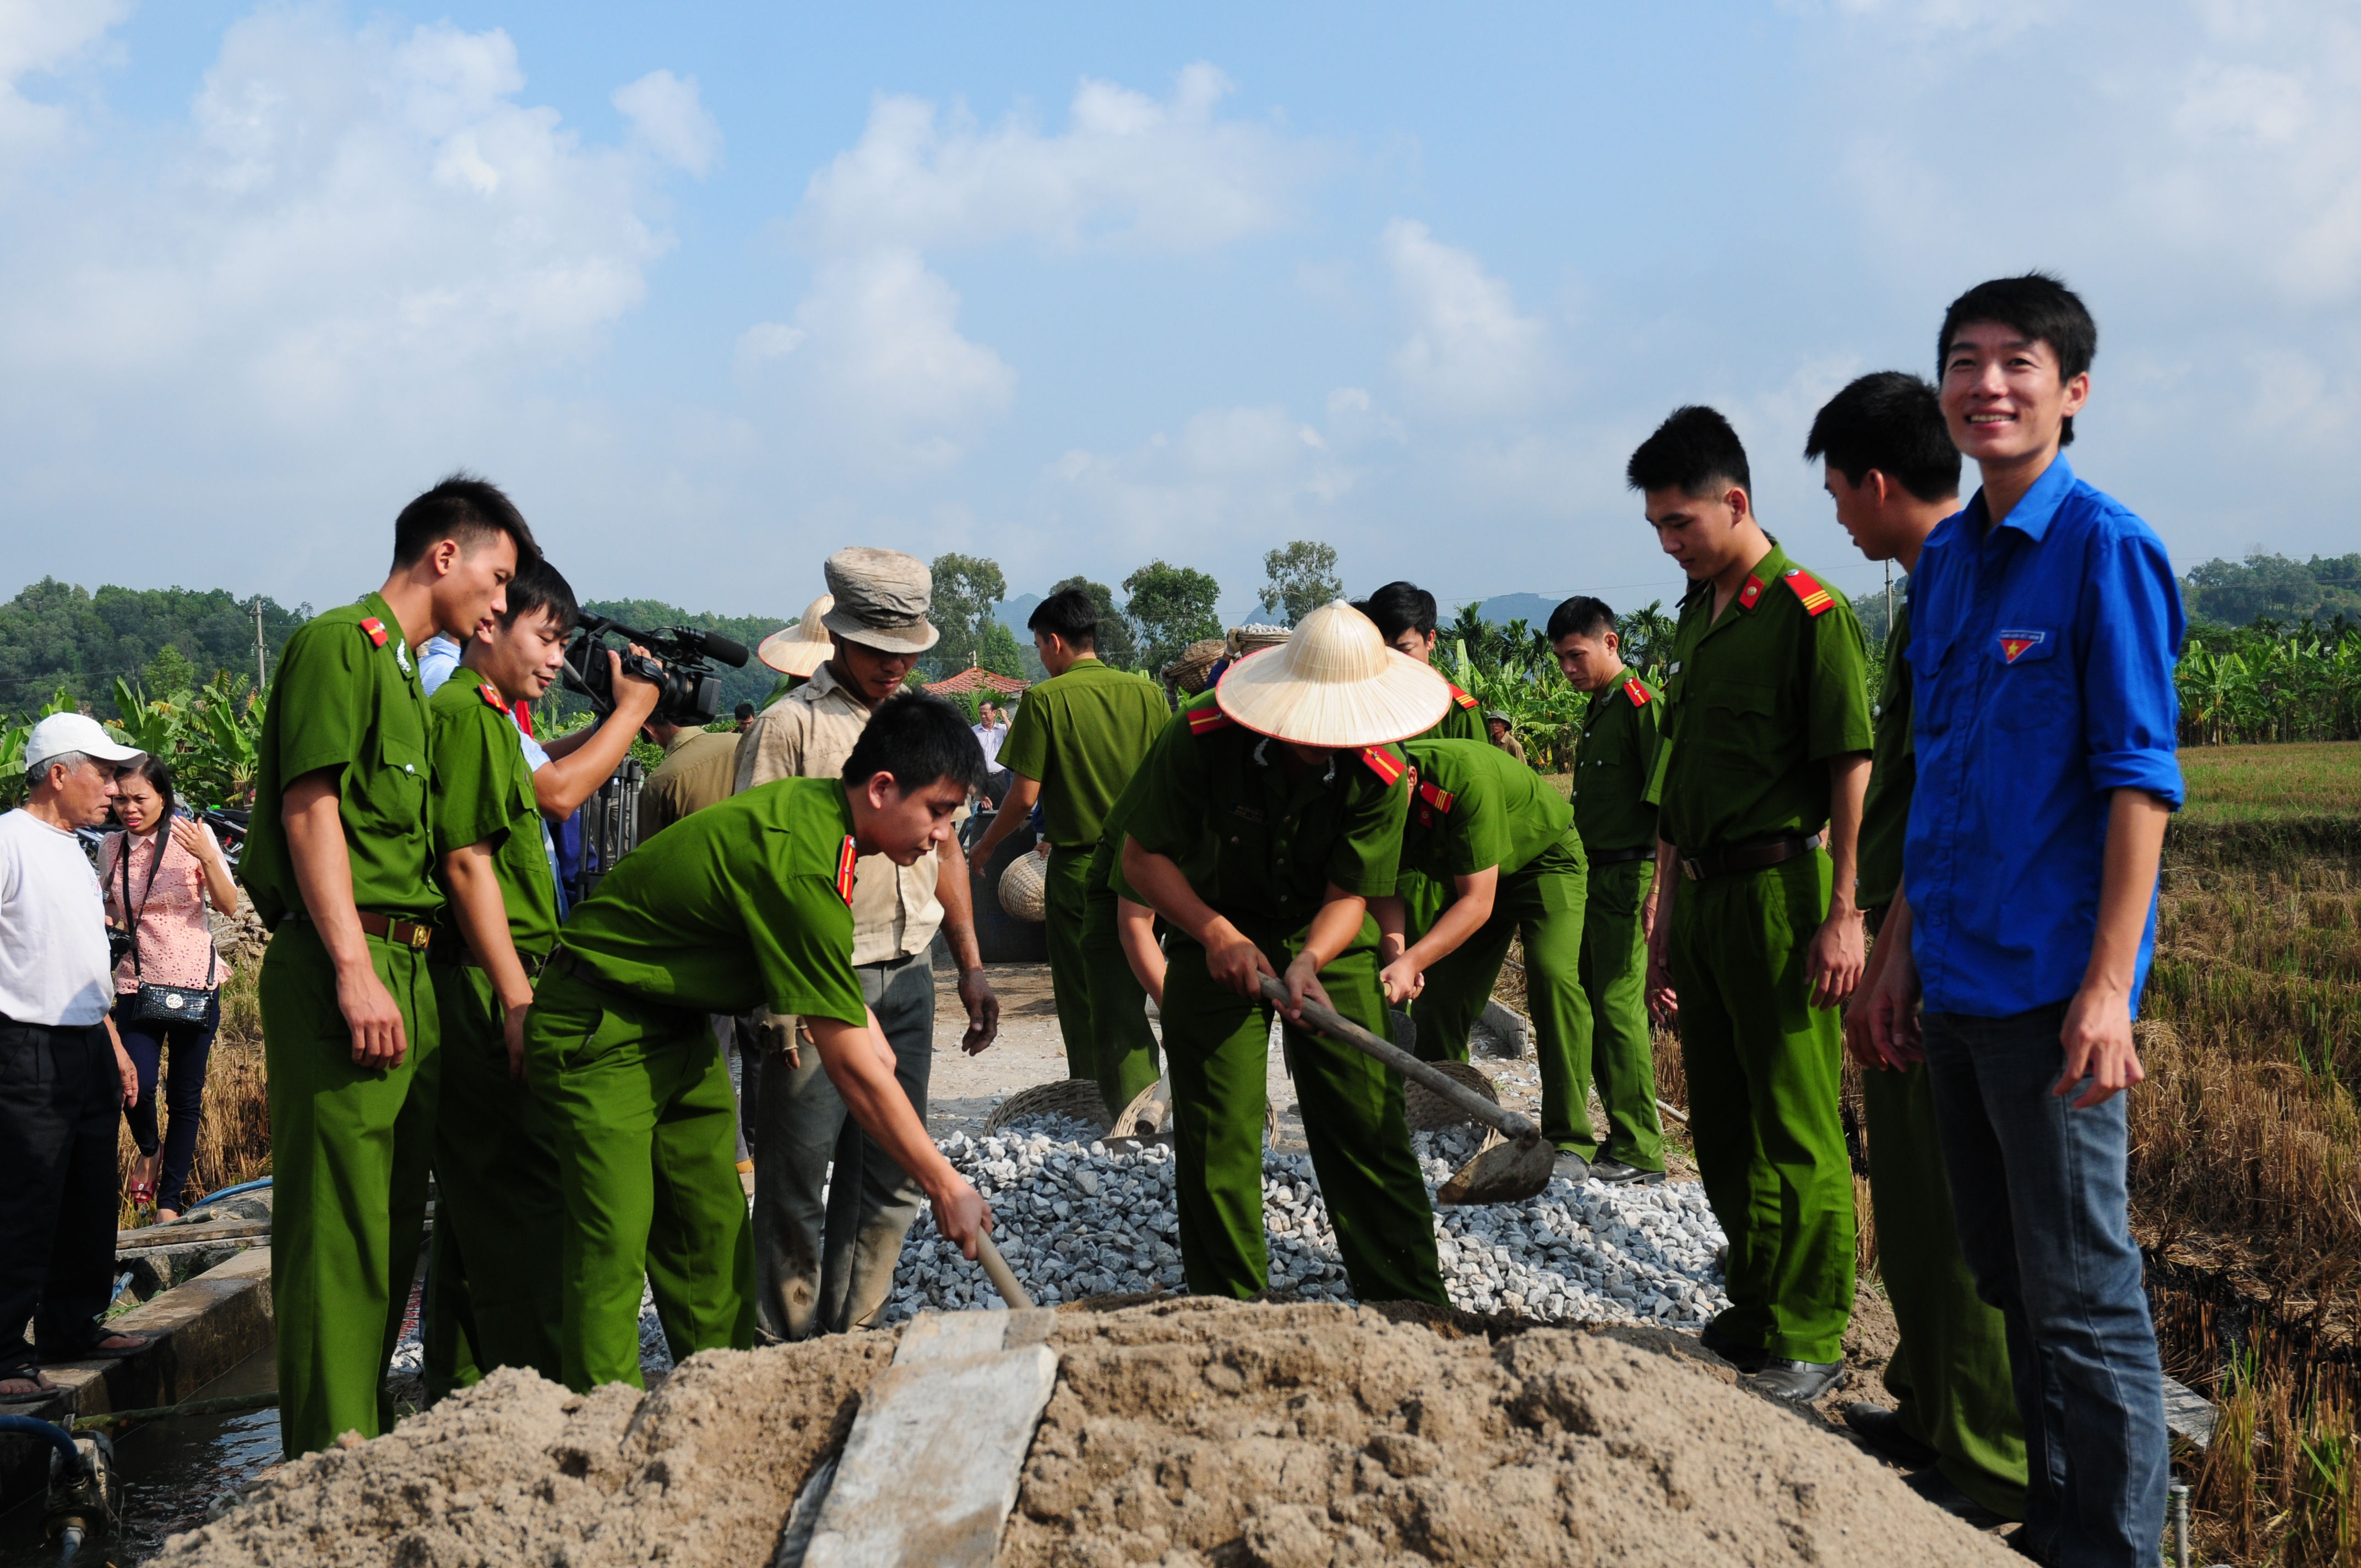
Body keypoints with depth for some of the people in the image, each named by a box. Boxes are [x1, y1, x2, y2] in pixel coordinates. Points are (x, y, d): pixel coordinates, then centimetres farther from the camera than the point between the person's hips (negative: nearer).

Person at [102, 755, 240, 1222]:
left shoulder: (193, 835, -5)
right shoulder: (112, 847, 6)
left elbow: (229, 905, -9)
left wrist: (208, 856, -24)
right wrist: (103, 922, -1)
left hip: (195, 983, -2)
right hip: (137, 983, 2)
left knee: (186, 1097, 4)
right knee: (137, 1086, -15)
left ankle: (170, 1203, 18)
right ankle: (149, 1149, 20)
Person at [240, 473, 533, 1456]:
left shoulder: (411, 674, 22)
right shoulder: (341, 644, -5)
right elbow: (311, 809, -13)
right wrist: (354, 968, -19)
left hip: (408, 965, 9)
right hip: (343, 964, -9)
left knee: (393, 1216, 12)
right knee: (338, 1217, -7)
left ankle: (366, 1428, 21)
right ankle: (331, 1459, -2)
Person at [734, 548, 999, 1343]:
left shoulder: (924, 722, 14)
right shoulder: (788, 726, -6)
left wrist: (971, 966, 16)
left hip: (907, 977, 6)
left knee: (890, 1178, 10)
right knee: (795, 1181, 2)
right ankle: (785, 1357, 14)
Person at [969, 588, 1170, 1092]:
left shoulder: (1046, 700, -10)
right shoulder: (1147, 693, 0)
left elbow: (1024, 798, -10)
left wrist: (985, 846, 7)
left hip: (1077, 866, -3)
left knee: (1082, 1002, 7)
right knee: (1127, 1000, 13)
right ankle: (1135, 1098, 14)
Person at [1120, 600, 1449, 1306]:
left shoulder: (1378, 776, -20)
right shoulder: (1197, 738, -24)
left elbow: (1348, 895, -14)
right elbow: (1142, 856, -16)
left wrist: (1308, 960, -35)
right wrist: (1216, 933, -28)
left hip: (1328, 945, 1)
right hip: (1216, 939, 0)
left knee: (1368, 1130, -2)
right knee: (1218, 1145, 0)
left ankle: (1417, 1311, 9)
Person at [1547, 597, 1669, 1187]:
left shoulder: (1641, 704, -10)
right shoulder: (1598, 709, 18)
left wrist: (1657, 889, -21)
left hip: (1628, 878, -9)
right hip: (1594, 875, 9)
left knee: (1619, 1007, -9)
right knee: (1593, 1004, 11)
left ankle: (1640, 1153, -4)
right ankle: (1622, 1136, 18)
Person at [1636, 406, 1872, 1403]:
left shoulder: (1808, 613, -10)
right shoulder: (1697, 614, 15)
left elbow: (1851, 771, -14)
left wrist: (1844, 914, -18)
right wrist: (1667, 905, 19)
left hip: (1780, 891, -8)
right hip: (1703, 895, 8)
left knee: (1795, 1129, -1)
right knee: (1720, 1122, 15)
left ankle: (1808, 1339, 9)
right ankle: (1754, 1309, 28)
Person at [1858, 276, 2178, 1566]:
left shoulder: (2105, 550, -9)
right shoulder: (1943, 563, 12)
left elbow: (2139, 780, -14)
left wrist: (2108, 987, -19)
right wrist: (1900, 948, 15)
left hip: (2049, 979, -7)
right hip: (1954, 978, 8)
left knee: (2082, 1291, 0)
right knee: (2004, 1271, 17)